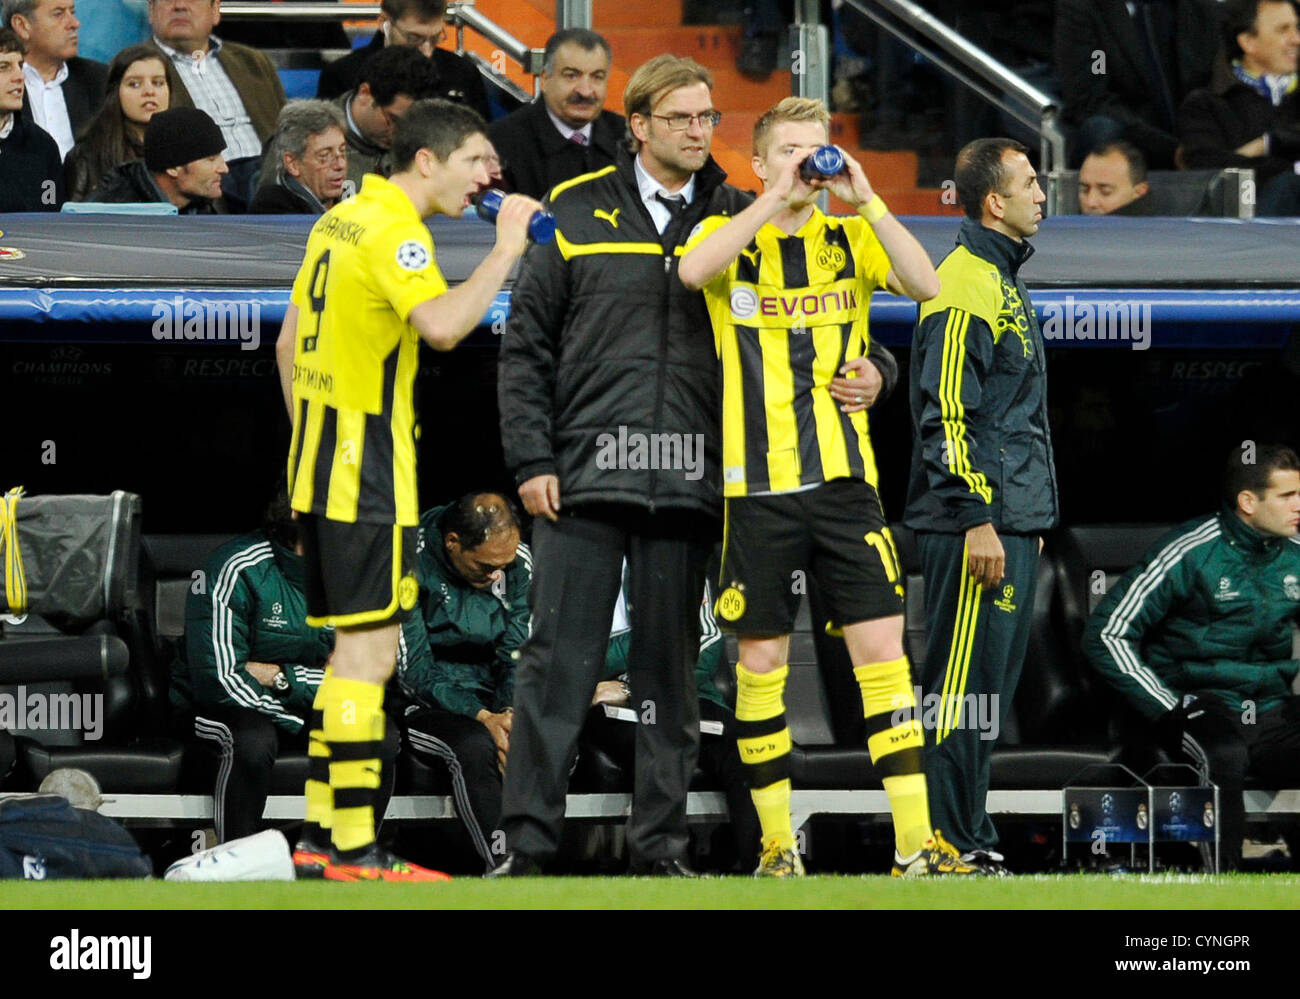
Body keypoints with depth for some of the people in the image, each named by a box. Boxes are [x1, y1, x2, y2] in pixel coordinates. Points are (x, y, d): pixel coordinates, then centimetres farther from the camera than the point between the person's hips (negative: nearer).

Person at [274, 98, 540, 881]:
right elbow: (442, 324, -31)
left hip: (321, 464, 10)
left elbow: (290, 345, 20)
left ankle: (322, 836, 17)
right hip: (368, 477, -10)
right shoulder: (392, 231, -15)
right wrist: (506, 252, -22)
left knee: (353, 651, 15)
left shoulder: (340, 222, 15)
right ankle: (354, 851, -9)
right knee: (369, 653, -8)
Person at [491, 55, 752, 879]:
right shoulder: (577, 214, 6)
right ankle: (529, 841, -1)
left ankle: (661, 844, 11)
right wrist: (532, 460, -2)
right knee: (560, 662, -4)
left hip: (688, 485, 2)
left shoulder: (737, 218, 10)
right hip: (586, 474, -2)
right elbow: (527, 346, 6)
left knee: (671, 668, 6)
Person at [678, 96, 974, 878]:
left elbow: (927, 285, -9)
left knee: (882, 647, -6)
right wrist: (774, 199, -21)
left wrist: (866, 199, -15)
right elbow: (693, 270, -20)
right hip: (760, 484, -1)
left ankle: (916, 841, -8)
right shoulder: (732, 238, 5)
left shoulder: (852, 241, 10)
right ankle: (777, 843, 13)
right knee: (762, 660, 3)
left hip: (845, 478, 1)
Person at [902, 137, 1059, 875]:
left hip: (1013, 521, 10)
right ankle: (947, 845, -8)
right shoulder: (964, 286, -13)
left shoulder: (1005, 282, 20)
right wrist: (976, 519, -21)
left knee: (993, 683, 11)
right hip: (979, 527, -10)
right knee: (961, 685, -8)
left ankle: (973, 833, 16)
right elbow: (946, 415, -18)